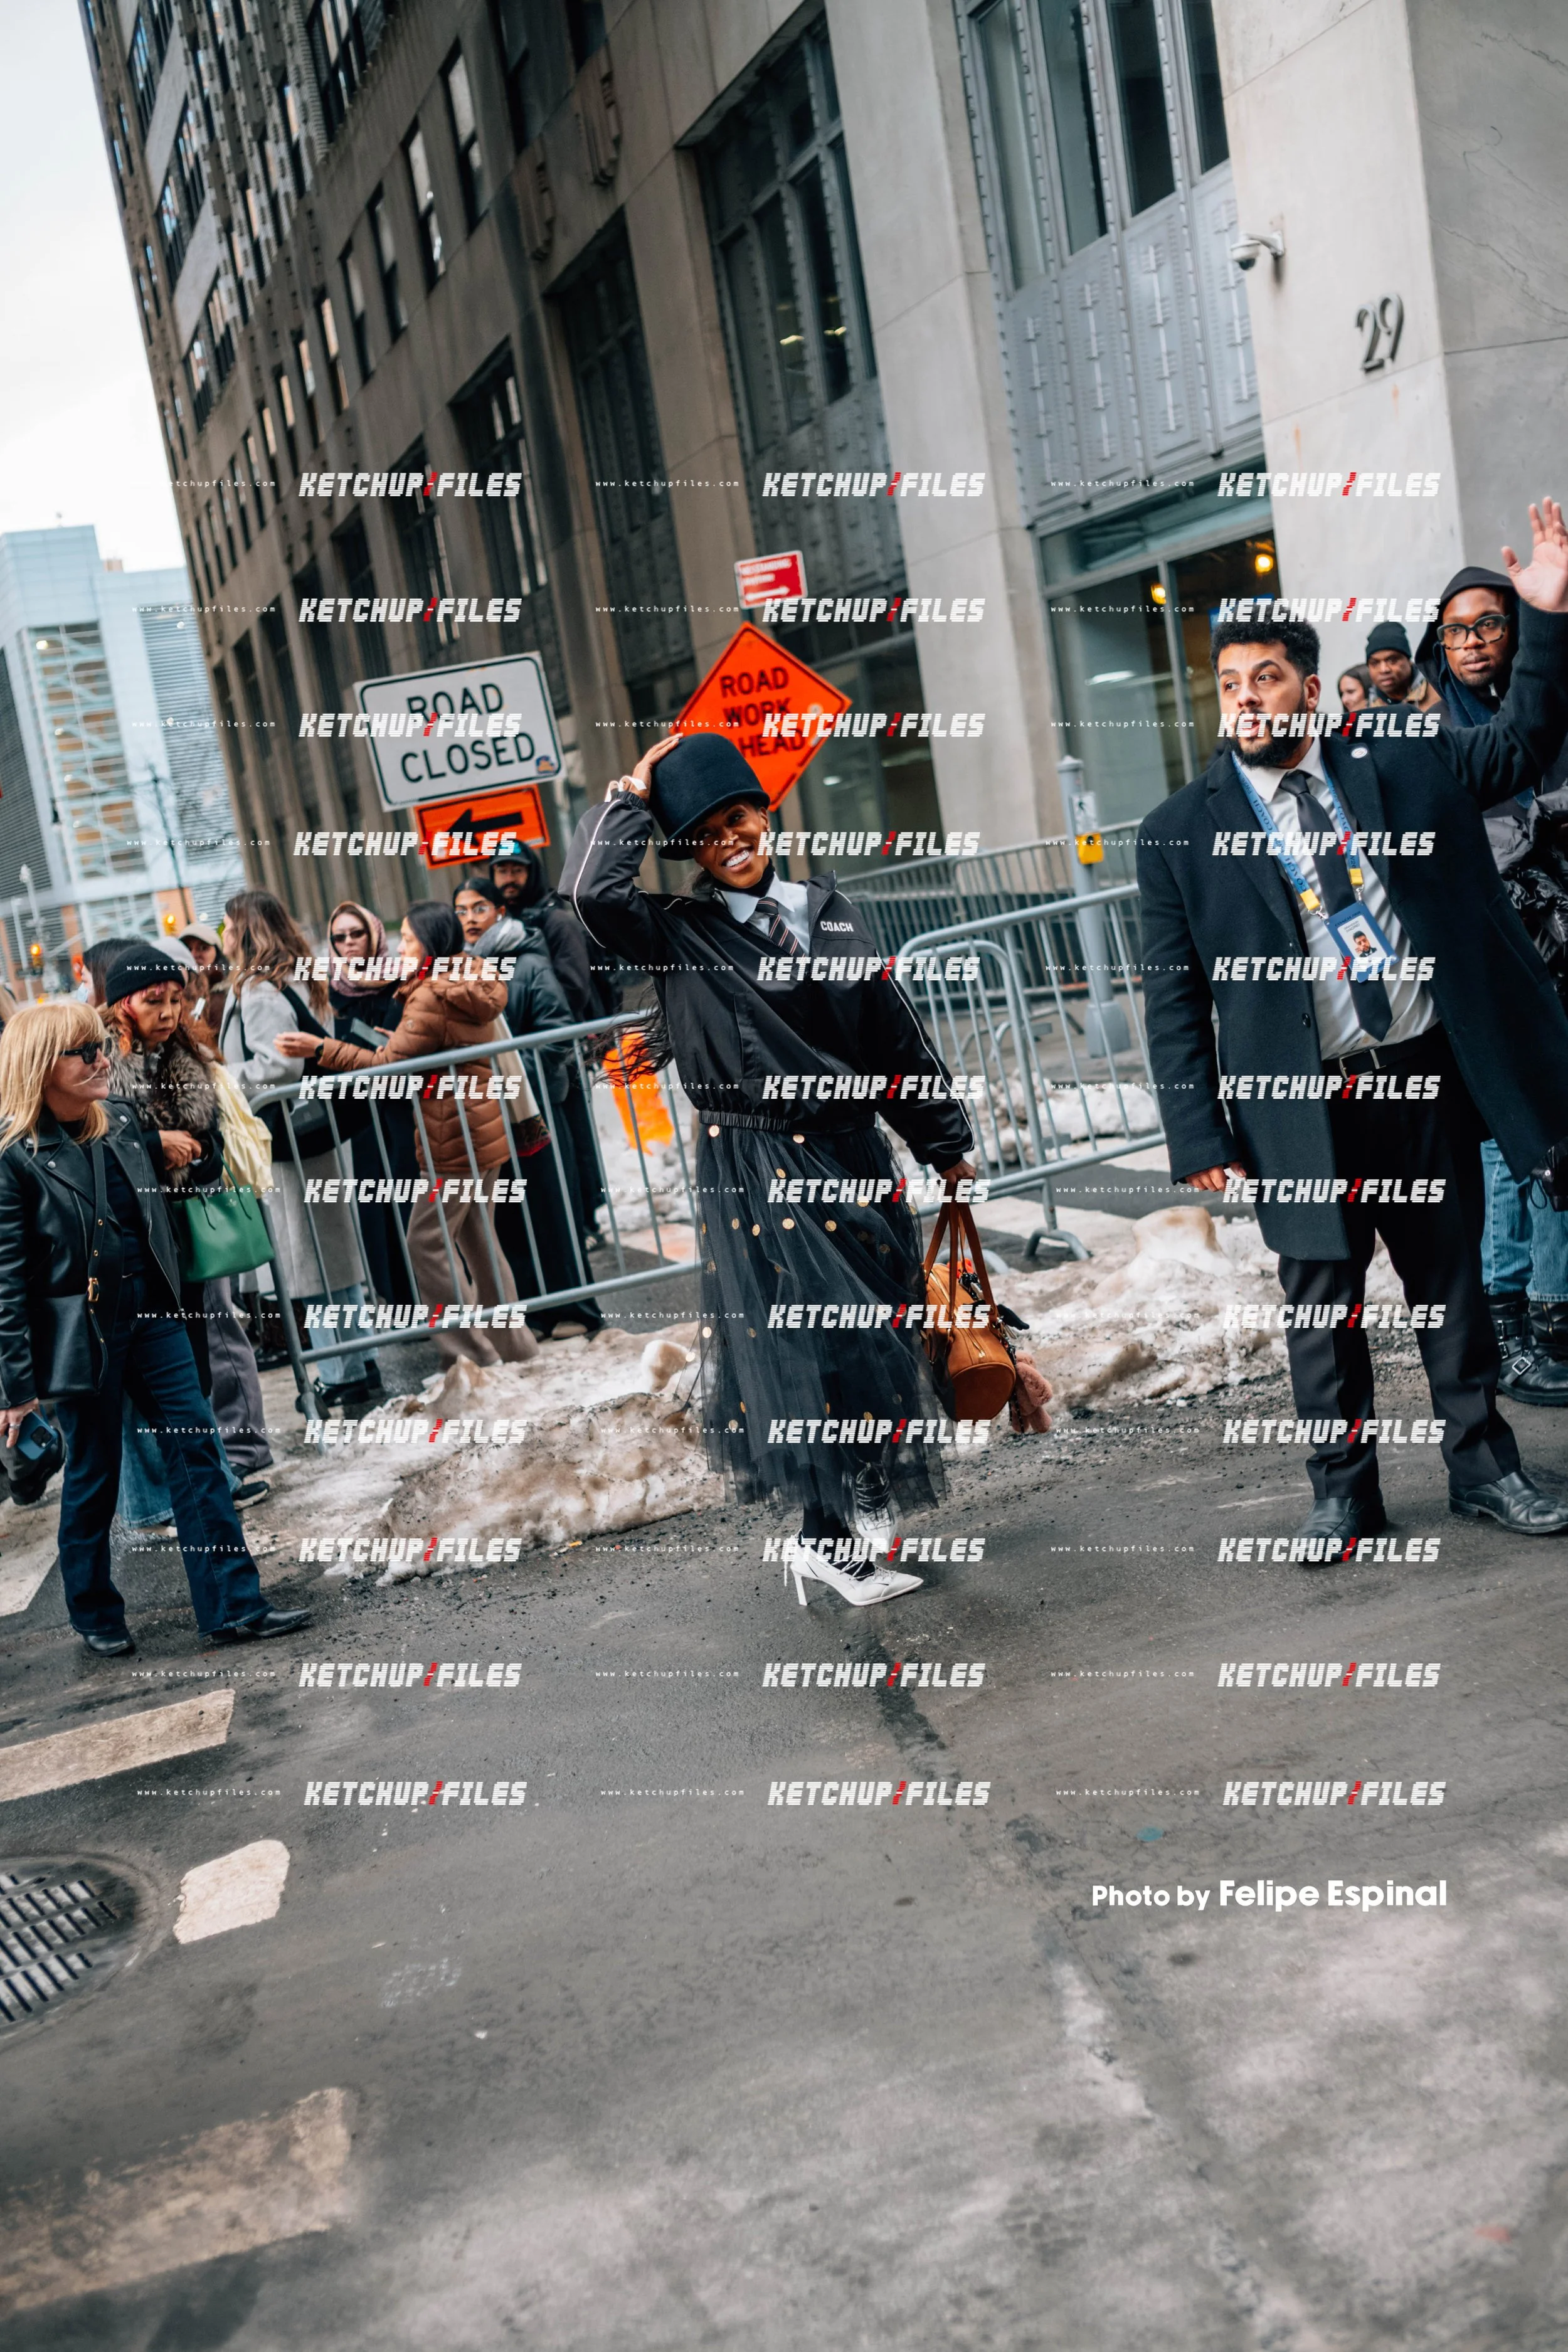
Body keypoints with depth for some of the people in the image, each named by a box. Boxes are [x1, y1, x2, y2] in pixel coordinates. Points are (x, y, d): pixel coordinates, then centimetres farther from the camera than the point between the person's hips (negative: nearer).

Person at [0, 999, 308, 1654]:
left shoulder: (123, 1123, 4)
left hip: (151, 1315, 6)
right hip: (81, 1334, -5)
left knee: (197, 1453, 2)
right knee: (93, 1477, 8)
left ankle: (233, 1607, 7)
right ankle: (96, 1616, 28)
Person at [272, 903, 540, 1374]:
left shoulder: (431, 998, -16)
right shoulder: (473, 986, 11)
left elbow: (386, 1064, -19)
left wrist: (320, 1049, -18)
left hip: (454, 1135, -10)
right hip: (485, 1128, 10)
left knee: (428, 1240, -3)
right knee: (477, 1238, 16)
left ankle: (473, 1351, -2)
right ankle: (513, 1345, 21)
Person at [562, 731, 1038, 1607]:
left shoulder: (826, 906, 9)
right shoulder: (681, 934, -2)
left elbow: (895, 1031, 12)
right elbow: (592, 889, -23)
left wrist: (945, 1142, 14)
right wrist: (634, 795, -10)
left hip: (853, 1155, 5)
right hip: (754, 1169, -5)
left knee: (879, 1331, 9)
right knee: (807, 1341, -7)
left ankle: (835, 1531, 24)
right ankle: (833, 1534, 9)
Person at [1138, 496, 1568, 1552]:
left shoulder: (1400, 761, 5)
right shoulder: (1182, 831, -1)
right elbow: (1175, 997, -2)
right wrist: (1202, 1137, -6)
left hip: (1429, 1077, 2)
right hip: (1303, 1107, -2)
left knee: (1453, 1283, 13)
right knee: (1321, 1304, 7)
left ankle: (1483, 1464, 30)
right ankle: (1344, 1492, 23)